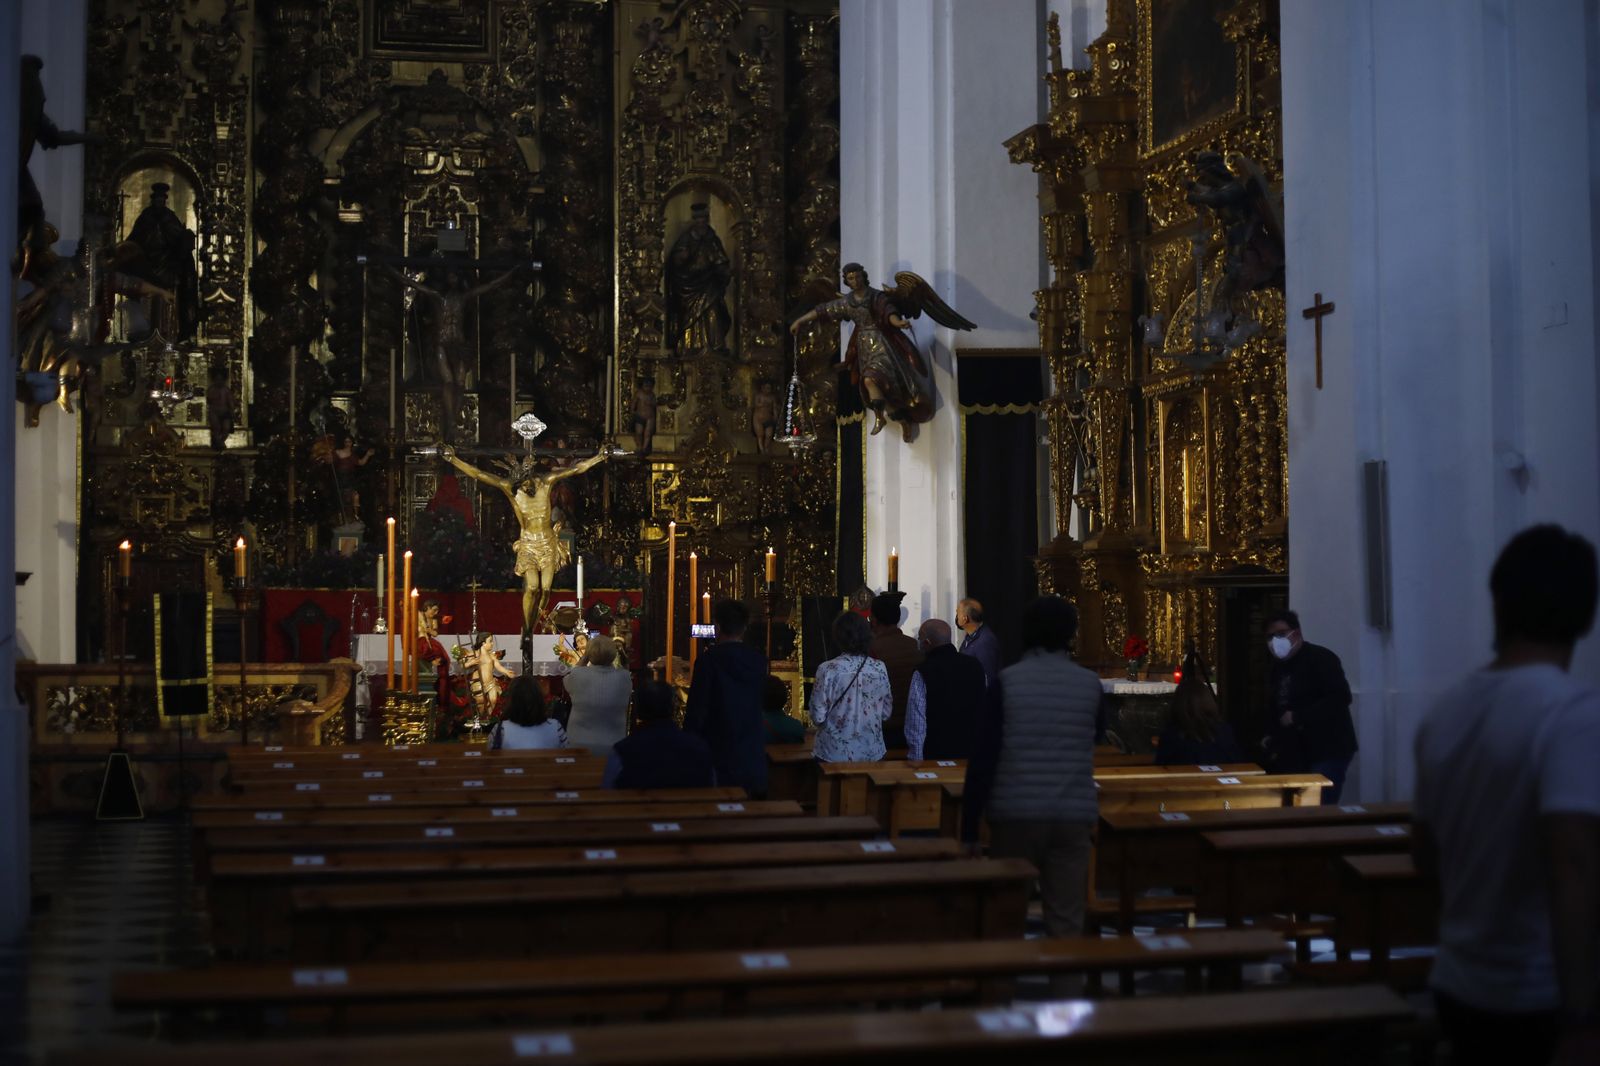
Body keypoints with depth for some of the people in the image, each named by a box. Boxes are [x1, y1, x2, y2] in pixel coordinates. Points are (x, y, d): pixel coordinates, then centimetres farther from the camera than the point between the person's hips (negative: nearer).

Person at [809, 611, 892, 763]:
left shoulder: (827, 670, -15)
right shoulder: (879, 668, -6)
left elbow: (818, 717, -11)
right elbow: (886, 713, 3)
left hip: (835, 753, -3)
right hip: (871, 753, 3)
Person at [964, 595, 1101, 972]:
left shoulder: (1007, 681, -5)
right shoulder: (1090, 683, 2)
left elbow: (983, 757, -8)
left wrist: (969, 828, -4)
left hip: (1016, 816, -1)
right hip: (1074, 816, 1)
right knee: (1066, 921, 5)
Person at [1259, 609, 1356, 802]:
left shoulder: (1320, 659, -11)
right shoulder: (1278, 668, 15)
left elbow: (1340, 697, -23)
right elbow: (1276, 708, 26)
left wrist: (1298, 717, -23)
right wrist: (1272, 736, 8)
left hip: (1328, 751, -8)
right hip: (1296, 754, 8)